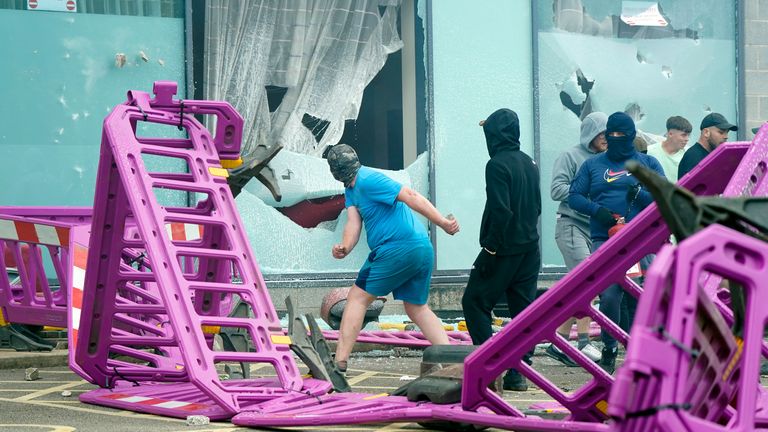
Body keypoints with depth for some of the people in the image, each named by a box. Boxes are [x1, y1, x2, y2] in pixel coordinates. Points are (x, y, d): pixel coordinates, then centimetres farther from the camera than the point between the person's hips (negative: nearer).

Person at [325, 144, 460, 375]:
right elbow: (353, 221, 7)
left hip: (399, 248, -10)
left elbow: (411, 196, -19)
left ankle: (340, 361, -1)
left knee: (357, 297, 0)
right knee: (417, 308, 16)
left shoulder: (367, 180, -12)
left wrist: (442, 223, -24)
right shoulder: (352, 187, 18)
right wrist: (346, 247, -13)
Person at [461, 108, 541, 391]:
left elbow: (500, 211, -20)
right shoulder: (529, 163, 11)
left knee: (475, 302, 2)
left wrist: (490, 248, -15)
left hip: (504, 248, -8)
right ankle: (518, 373, 8)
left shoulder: (498, 164, -13)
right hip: (530, 246, 8)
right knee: (523, 307, 8)